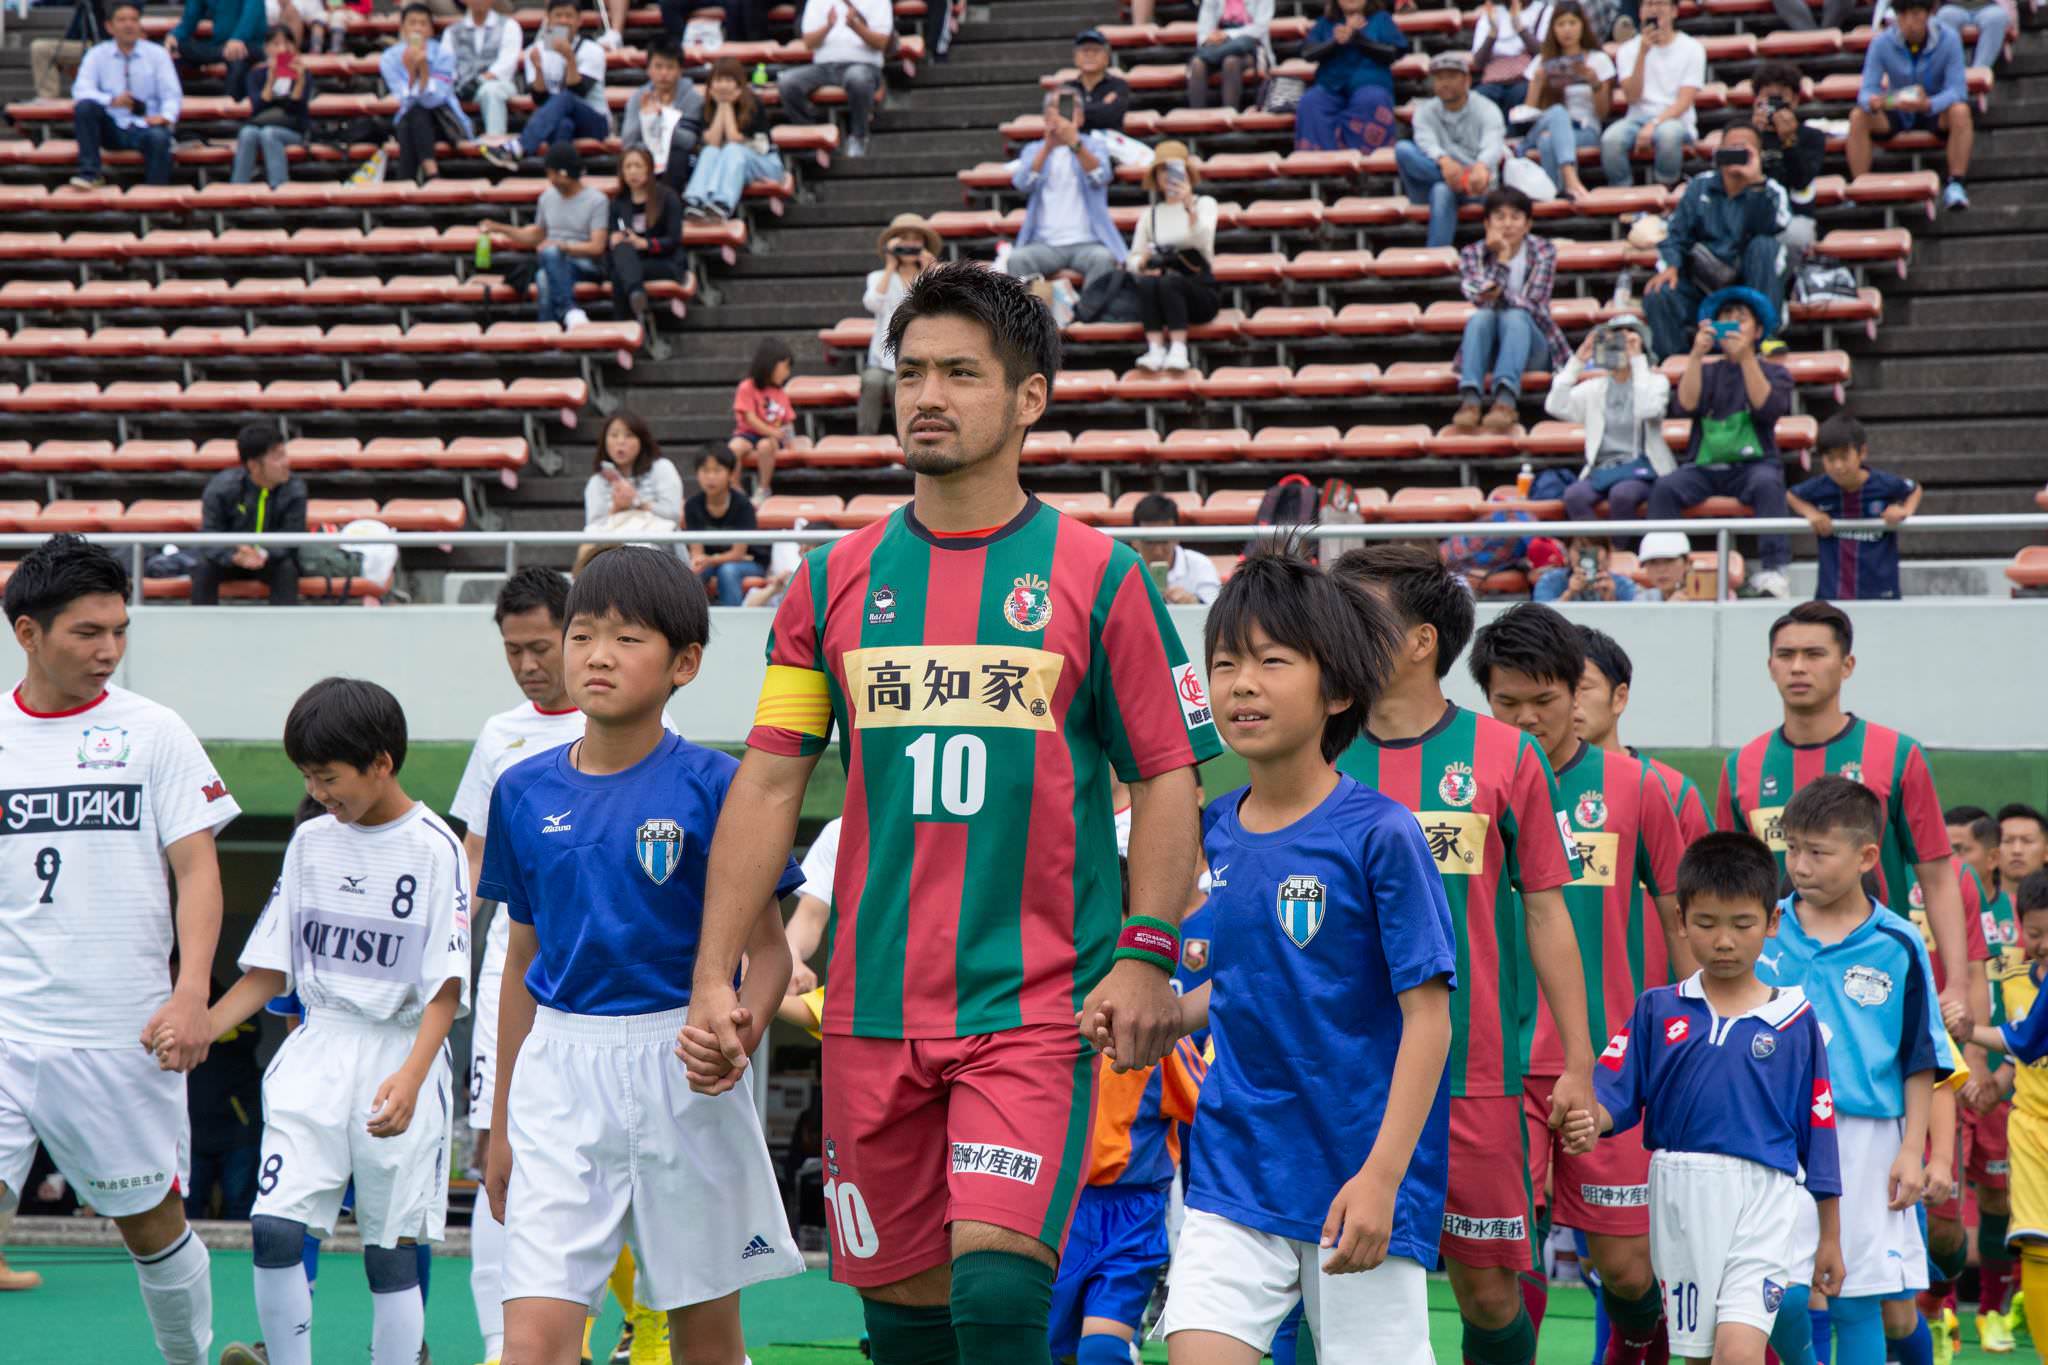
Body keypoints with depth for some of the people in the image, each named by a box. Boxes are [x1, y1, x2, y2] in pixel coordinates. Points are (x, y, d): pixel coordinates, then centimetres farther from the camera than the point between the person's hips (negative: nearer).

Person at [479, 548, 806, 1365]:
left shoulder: (713, 787, -5)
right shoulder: (524, 793, 6)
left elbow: (767, 947, -3)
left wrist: (744, 1022, -26)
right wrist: (502, 1119, 18)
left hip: (680, 1070, -2)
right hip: (560, 1073, 2)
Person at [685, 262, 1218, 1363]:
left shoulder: (1095, 577, 0)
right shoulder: (834, 581, 7)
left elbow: (1167, 776, 2)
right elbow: (767, 785, 9)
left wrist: (1145, 954, -9)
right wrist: (713, 977, 3)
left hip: (1037, 1009, -3)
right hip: (873, 1013, 3)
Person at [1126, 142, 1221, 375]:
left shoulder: (1204, 203, 10)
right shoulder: (1150, 214, 18)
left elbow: (1203, 242, -11)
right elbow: (1132, 260, 13)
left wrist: (1189, 205, -26)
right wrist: (1142, 263, -11)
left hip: (1199, 291, -2)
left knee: (1170, 281, -36)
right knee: (1146, 282, -33)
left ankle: (1178, 349, -47)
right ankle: (1155, 349, -45)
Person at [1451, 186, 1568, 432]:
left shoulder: (1543, 251, 0)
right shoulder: (1472, 254, 2)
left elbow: (1532, 303, -12)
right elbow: (1482, 300, -16)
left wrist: (1499, 296, -26)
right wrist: (1501, 259, -22)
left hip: (1533, 347, -1)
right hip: (1490, 349, 1)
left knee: (1515, 316, -32)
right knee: (1481, 317, -30)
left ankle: (1506, 400, -57)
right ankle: (1470, 400, -52)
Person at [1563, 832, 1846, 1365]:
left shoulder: (1796, 1020, 3)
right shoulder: (1657, 1010, 6)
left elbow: (1818, 1127, 7)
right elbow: (1616, 1094, 1)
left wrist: (1829, 1237, 10)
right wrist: (1589, 1122, -23)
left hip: (1762, 1200, -3)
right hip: (1679, 1200, 3)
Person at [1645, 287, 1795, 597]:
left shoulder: (1774, 372, 14)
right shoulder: (1705, 371, 19)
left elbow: (1767, 409, -7)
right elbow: (1684, 407, -1)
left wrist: (1746, 358, -13)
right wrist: (1696, 355, -8)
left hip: (1752, 464, -2)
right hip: (1703, 465, 2)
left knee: (1767, 483, -36)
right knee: (1664, 487, -29)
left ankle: (1773, 569, -39)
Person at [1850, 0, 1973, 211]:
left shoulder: (1948, 39, -18)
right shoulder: (1881, 43, -14)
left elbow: (1957, 90, -23)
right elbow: (1867, 89, -16)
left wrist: (1928, 104, -45)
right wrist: (1871, 102, -43)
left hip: (1936, 113, -1)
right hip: (1895, 113, 1)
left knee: (1960, 111, -34)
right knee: (1858, 116, -27)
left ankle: (1955, 184, -30)